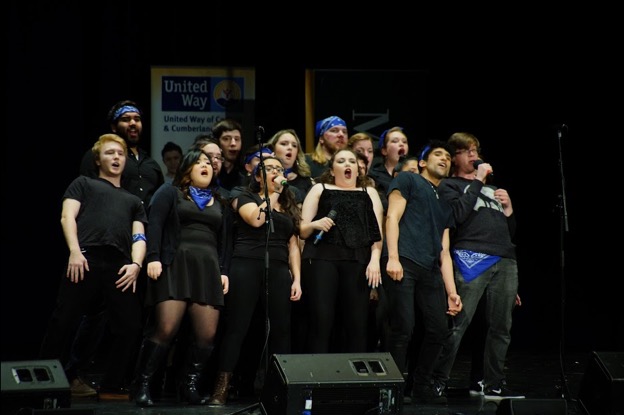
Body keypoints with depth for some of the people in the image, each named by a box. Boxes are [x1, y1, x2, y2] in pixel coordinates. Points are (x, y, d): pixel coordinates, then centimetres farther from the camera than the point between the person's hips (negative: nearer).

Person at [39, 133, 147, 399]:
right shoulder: (84, 184, 23)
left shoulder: (133, 201, 33)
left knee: (129, 327, -7)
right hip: (87, 259, -3)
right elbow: (68, 217, 8)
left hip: (120, 266, 4)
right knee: (64, 322, -8)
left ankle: (111, 386, 1)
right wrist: (75, 252, -10)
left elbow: (139, 236, 20)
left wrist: (136, 264, -2)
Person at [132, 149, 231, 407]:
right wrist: (153, 258, -14)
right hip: (175, 266, -5)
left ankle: (190, 385, 8)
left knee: (207, 334, -8)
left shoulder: (219, 202, 24)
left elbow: (223, 239, 22)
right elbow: (155, 225, -1)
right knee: (166, 329, -17)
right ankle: (142, 384, -7)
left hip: (208, 268, 5)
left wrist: (224, 271, 11)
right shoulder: (170, 193, 10)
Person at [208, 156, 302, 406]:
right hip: (247, 268, -4)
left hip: (278, 271, 4)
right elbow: (256, 219, -14)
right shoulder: (246, 198, 8)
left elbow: (293, 245, 16)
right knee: (236, 327, -7)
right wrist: (273, 194, -3)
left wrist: (297, 278, 6)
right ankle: (221, 388, -9)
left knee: (281, 328, -1)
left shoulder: (289, 206, 20)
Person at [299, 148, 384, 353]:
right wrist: (314, 224, -9)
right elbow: (302, 230, 13)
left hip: (357, 261, 1)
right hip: (322, 259, -1)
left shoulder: (369, 193, 22)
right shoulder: (320, 190, 18)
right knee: (321, 321, -11)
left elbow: (377, 230, 11)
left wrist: (375, 260, -4)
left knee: (357, 324, -6)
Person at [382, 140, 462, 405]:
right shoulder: (408, 181, 11)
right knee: (403, 328, -12)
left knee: (438, 329, 2)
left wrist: (451, 291, 13)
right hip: (403, 264, -7)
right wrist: (392, 258, -16)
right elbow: (393, 217, -2)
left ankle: (423, 387, 17)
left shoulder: (446, 203, 29)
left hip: (430, 271, 7)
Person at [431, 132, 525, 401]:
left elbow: (511, 232, 30)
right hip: (471, 258, -6)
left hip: (505, 261, 6)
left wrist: (508, 208, 11)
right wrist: (477, 182, -3)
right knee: (458, 324, -14)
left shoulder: (492, 189, 29)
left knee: (501, 327, 5)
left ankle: (494, 386, 11)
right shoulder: (449, 186, 12)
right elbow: (458, 214, -9)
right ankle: (438, 382, -12)